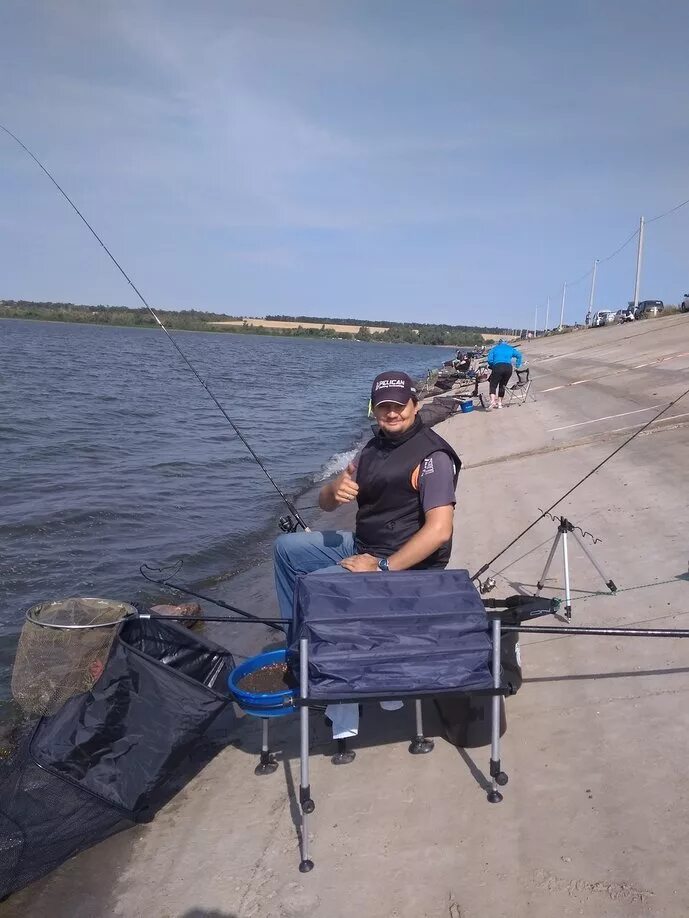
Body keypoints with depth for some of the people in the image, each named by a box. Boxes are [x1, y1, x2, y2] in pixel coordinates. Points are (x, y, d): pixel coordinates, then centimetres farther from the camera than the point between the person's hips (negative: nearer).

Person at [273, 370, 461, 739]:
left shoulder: (432, 456, -16)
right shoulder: (374, 448, 8)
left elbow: (439, 530, -26)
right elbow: (325, 504, 12)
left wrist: (382, 566, -27)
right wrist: (335, 490, -13)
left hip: (405, 564, -9)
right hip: (361, 546, 9)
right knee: (286, 547, 8)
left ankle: (342, 708, -7)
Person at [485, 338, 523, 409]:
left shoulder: (494, 349, 19)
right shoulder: (510, 349, 25)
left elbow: (490, 360, 6)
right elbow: (519, 355, 17)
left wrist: (492, 366, 20)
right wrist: (518, 366, 22)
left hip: (498, 367, -3)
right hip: (508, 367, 3)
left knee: (493, 385, 0)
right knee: (502, 385, 15)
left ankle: (492, 401, -21)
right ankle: (499, 403, 17)